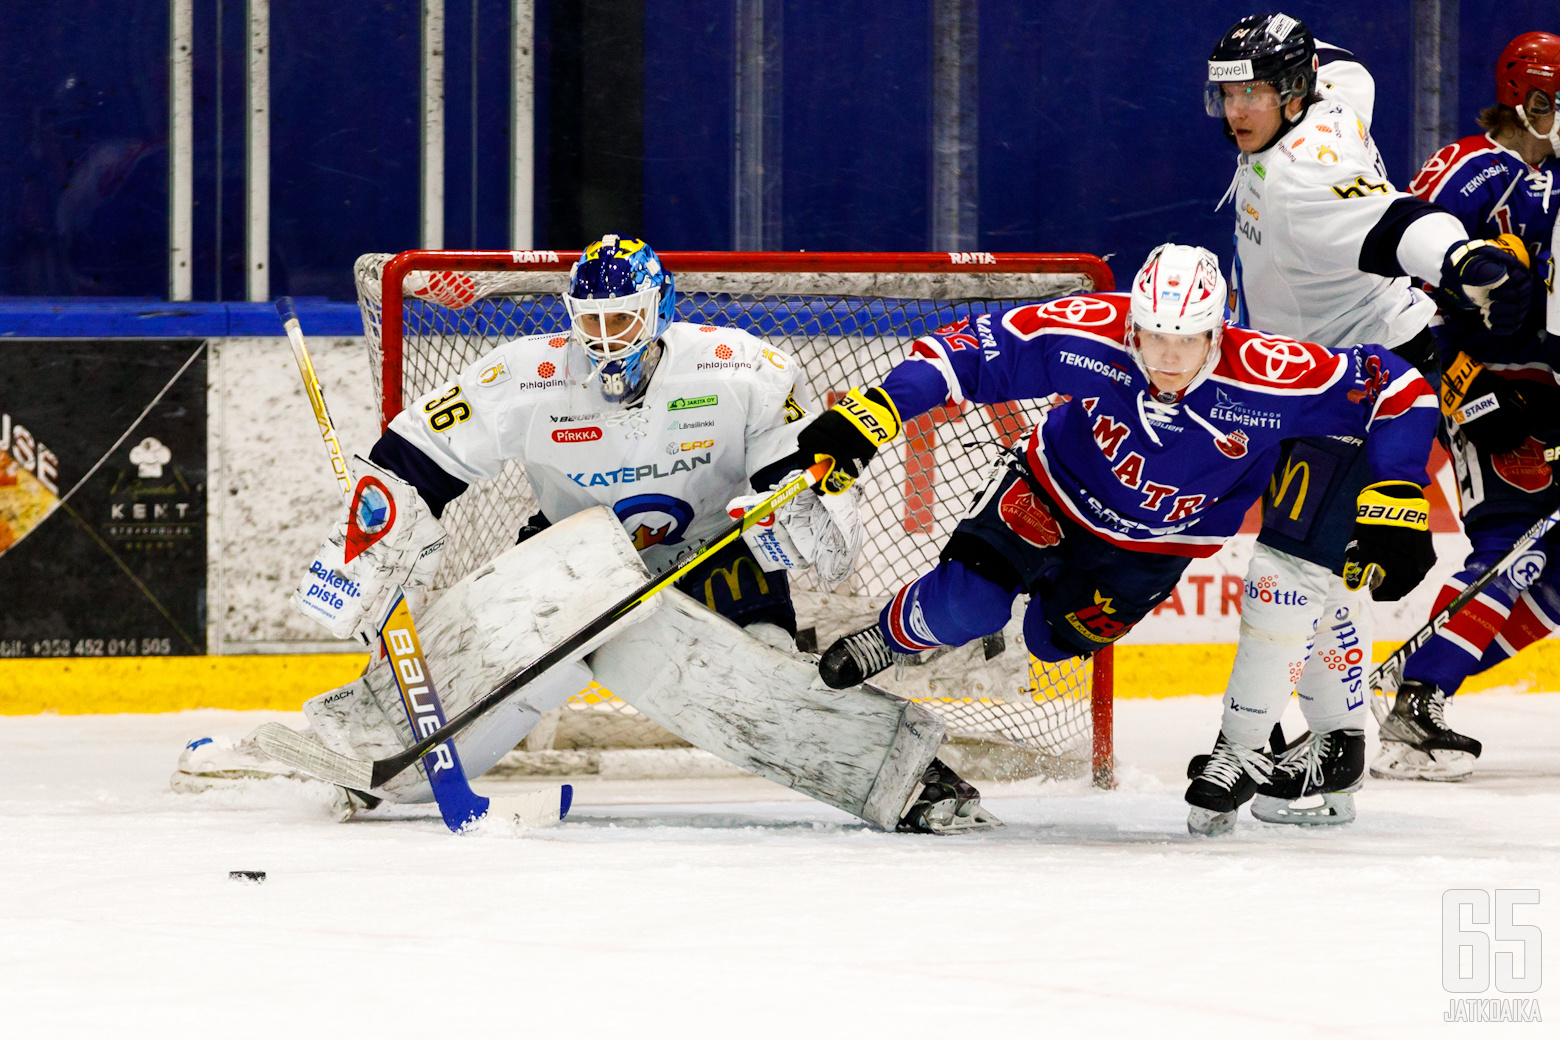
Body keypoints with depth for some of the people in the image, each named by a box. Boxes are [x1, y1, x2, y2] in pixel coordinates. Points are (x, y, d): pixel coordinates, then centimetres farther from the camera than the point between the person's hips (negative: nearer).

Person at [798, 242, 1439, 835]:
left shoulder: (1267, 378, -36)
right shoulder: (1090, 335, -34)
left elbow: (1399, 390, -27)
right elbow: (973, 352, -27)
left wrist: (1396, 504, -29)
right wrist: (870, 413, -36)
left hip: (1158, 540, 0)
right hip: (1057, 487, 0)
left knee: (1053, 638, -1)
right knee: (967, 605, -15)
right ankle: (891, 635, 18)